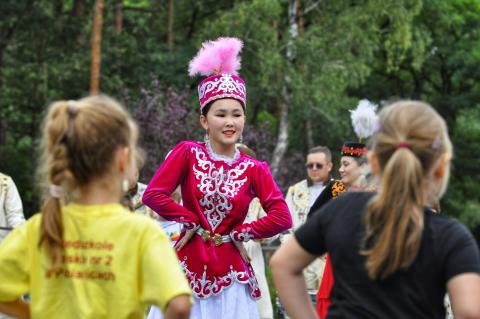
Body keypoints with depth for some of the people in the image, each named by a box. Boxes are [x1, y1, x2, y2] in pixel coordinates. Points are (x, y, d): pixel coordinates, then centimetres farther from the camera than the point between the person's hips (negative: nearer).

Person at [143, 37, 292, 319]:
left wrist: (236, 235, -7)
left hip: (229, 273, 0)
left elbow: (282, 218, -10)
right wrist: (193, 223, -5)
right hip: (188, 268, 0)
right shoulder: (187, 153, 0)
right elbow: (153, 195, -7)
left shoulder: (254, 169, 0)